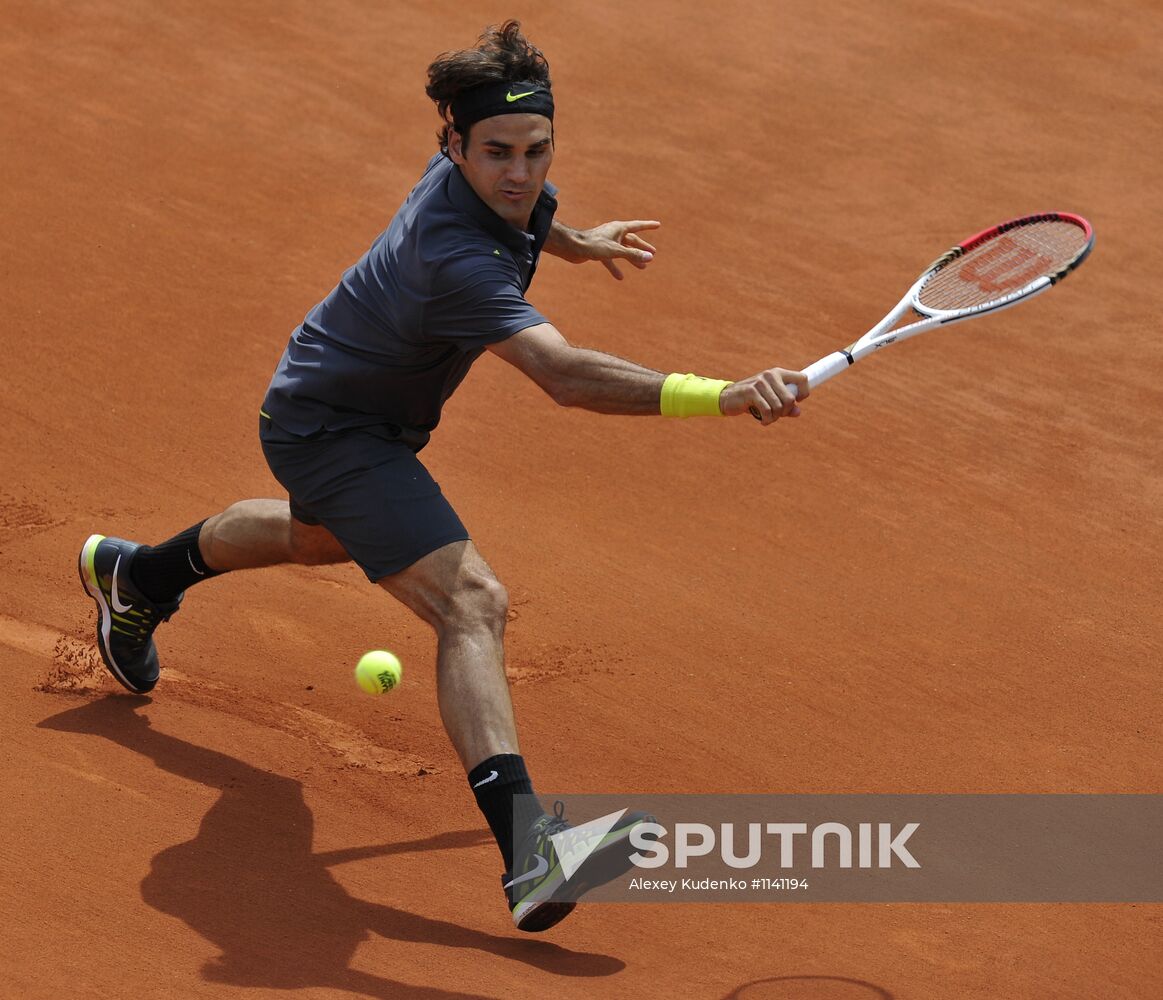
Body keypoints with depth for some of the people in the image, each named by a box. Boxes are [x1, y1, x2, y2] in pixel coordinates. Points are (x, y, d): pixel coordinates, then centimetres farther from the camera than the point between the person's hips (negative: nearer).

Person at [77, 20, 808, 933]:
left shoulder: (498, 183, -13)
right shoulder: (456, 260, -40)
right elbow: (567, 376, -53)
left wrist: (575, 240, 30)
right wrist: (721, 396, -63)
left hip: (324, 400, 11)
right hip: (332, 428, -11)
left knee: (317, 537, 41)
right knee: (471, 601, -29)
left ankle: (135, 576, 68)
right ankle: (525, 847, -44)